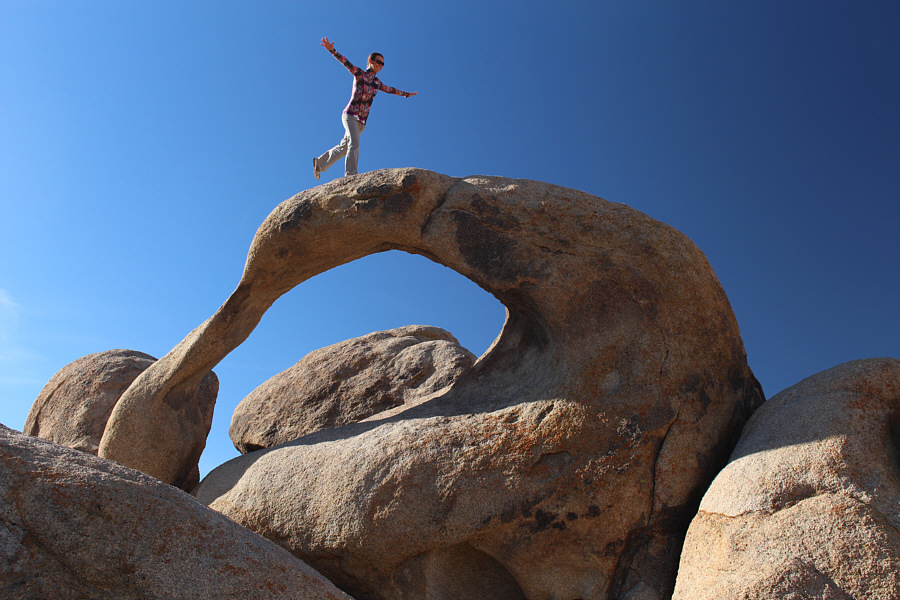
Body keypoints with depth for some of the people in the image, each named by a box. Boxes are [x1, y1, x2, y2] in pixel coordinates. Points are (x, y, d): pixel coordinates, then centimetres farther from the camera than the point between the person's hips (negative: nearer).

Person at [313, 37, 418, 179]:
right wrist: (332, 50, -29)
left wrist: (406, 94, 46)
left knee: (344, 147, 10)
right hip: (350, 115, -7)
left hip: (361, 120, 7)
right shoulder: (359, 74, -1)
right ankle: (350, 174, -29)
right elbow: (345, 62, -14)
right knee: (354, 143, -24)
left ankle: (319, 162, 26)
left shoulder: (376, 82, 17)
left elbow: (390, 90, 34)